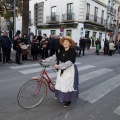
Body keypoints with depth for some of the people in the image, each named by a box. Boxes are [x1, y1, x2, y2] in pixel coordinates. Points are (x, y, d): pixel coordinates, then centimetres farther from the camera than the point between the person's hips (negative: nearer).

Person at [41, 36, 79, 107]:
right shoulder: (62, 51, 7)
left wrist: (58, 66, -31)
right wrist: (45, 61, -5)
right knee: (61, 84, 12)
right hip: (62, 70, 7)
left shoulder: (72, 51, -14)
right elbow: (55, 57, 4)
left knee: (68, 85, 2)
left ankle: (68, 100, 19)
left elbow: (70, 62, -25)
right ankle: (62, 98, 30)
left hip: (70, 70, -6)